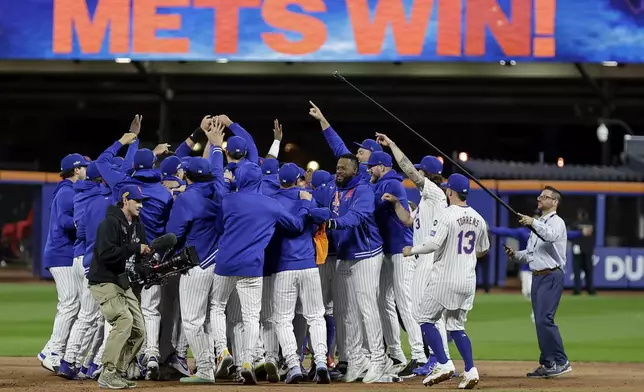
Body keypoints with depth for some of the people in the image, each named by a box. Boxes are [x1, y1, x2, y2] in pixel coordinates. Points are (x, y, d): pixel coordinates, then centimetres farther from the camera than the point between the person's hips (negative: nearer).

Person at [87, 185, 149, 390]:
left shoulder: (138, 226, 13)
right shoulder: (110, 223, -15)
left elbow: (140, 253, 17)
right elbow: (105, 254, -27)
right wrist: (134, 248, -25)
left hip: (124, 284, 9)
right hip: (104, 282, -9)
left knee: (138, 330, 4)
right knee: (124, 320, -25)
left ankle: (117, 373, 13)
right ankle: (108, 374, -22)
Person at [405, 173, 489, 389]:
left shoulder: (447, 215, -14)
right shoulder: (478, 219, 8)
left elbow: (433, 243, -22)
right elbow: (483, 250, 20)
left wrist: (412, 250, -6)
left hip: (445, 278, -7)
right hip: (468, 281, 7)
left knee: (427, 320, 6)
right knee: (456, 326, 13)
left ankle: (444, 364, -8)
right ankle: (470, 370, -2)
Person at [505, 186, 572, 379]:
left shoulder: (556, 222, -5)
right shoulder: (538, 224, 22)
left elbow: (551, 235, -30)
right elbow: (530, 254, 24)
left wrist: (533, 223, -39)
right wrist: (515, 254, 6)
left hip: (551, 276, -9)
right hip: (537, 276, 9)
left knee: (544, 319, -18)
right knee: (540, 321, 8)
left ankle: (561, 362, -14)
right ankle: (547, 364, 12)